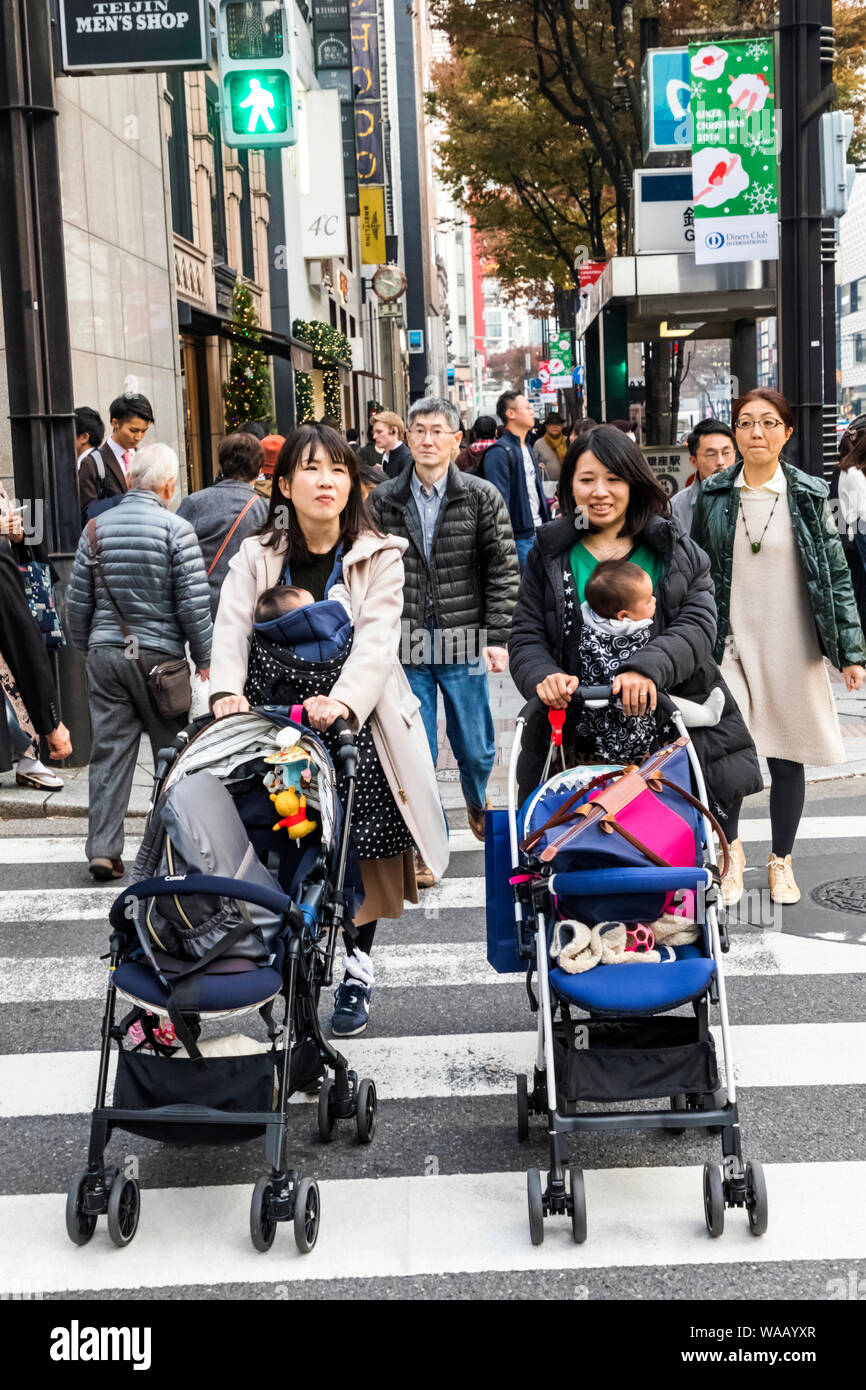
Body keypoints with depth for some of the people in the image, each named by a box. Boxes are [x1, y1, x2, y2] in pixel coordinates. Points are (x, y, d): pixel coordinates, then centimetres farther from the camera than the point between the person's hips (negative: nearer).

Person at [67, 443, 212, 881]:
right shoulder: (175, 529, -8)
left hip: (105, 652, 4)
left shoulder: (96, 528, 5)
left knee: (109, 751, 6)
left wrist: (87, 650, 20)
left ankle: (103, 849, 4)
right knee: (173, 751, 9)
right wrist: (204, 661, -2)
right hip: (159, 654, -4)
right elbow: (193, 602, -10)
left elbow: (77, 602, 8)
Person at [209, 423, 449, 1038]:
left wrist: (343, 700, -32)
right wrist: (228, 692, -28)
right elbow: (231, 630, -8)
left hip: (357, 726, -1)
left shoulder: (379, 557, 0)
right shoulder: (257, 556, 5)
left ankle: (356, 970, 19)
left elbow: (377, 642, -14)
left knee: (362, 853, 1)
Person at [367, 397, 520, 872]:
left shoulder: (482, 497, -1)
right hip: (405, 650, 1)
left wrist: (496, 638, -8)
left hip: (463, 645, 0)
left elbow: (502, 570, -2)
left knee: (475, 748, 11)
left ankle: (477, 803, 43)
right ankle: (426, 846, 17)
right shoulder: (383, 502, 3)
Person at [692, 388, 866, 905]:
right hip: (731, 643, 0)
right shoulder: (714, 494, 2)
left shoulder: (809, 494, 0)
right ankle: (732, 849, 15)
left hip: (792, 647, 0)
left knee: (787, 758, 8)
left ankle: (781, 861, 28)